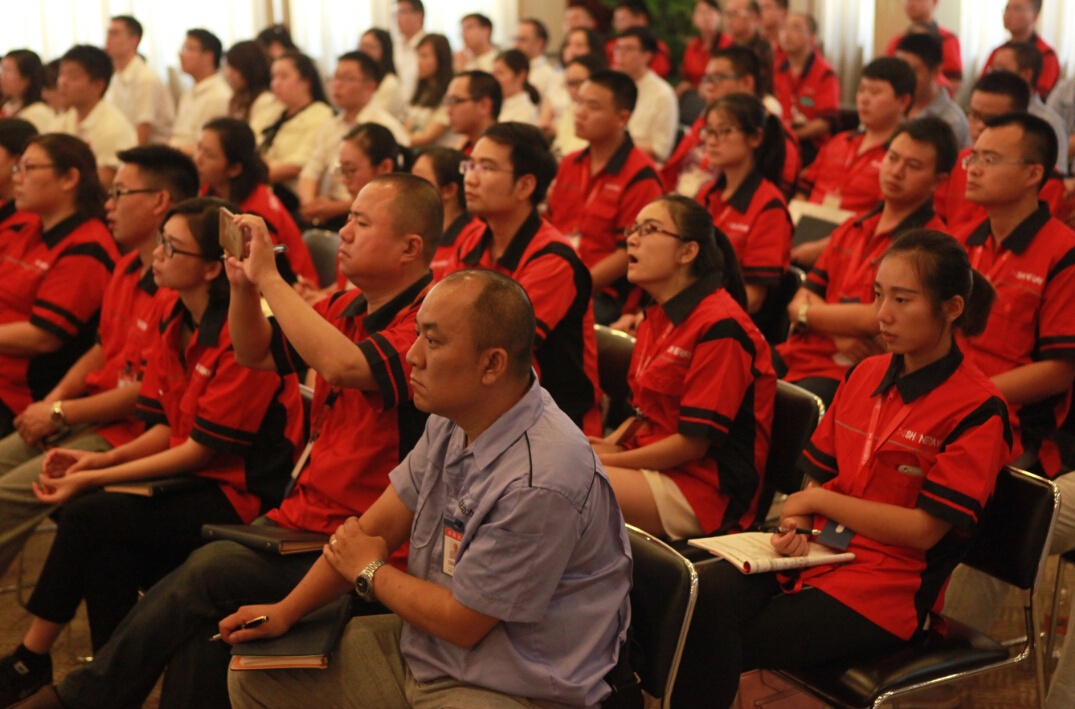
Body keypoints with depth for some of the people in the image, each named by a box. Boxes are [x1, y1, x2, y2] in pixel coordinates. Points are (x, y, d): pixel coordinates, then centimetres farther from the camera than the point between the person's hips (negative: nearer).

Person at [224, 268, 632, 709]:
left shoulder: (542, 481, -30)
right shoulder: (452, 419, -2)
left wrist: (369, 571, -3)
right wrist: (284, 612, 7)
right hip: (421, 654, 8)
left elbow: (461, 623, -20)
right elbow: (379, 525, 6)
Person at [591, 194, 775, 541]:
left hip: (708, 491, -9)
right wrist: (610, 444, 0)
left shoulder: (720, 327, -17)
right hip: (657, 466, 9)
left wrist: (607, 460, -11)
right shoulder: (657, 317, 14)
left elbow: (694, 442, -17)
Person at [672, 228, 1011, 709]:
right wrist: (797, 525, -4)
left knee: (717, 651, -22)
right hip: (819, 553, 6)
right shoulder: (865, 375, 12)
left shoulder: (978, 410, -9)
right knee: (703, 595, -24)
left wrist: (819, 500, -8)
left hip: (889, 588, -6)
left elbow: (925, 528, -14)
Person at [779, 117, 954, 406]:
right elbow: (799, 302, 14)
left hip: (847, 372, -7)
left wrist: (807, 313, 2)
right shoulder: (851, 228, 19)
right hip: (798, 355, 7)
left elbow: (875, 319, -14)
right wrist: (838, 331, -8)